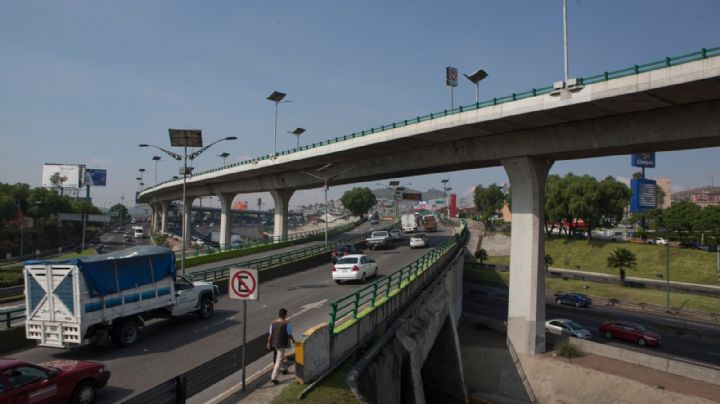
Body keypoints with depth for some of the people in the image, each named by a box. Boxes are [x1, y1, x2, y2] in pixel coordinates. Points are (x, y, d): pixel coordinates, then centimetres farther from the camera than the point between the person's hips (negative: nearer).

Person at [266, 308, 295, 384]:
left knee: (279, 356, 28)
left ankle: (283, 369, 46)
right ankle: (273, 377, -6)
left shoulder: (273, 323, 0)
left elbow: (270, 335, 0)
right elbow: (289, 334, -9)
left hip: (274, 343, 6)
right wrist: (293, 340, 9)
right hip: (282, 344, -6)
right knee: (279, 360, -2)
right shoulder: (287, 323, -14)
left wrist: (269, 343, 8)